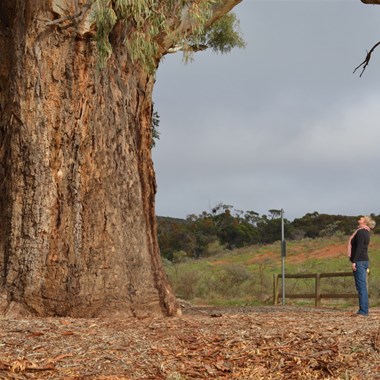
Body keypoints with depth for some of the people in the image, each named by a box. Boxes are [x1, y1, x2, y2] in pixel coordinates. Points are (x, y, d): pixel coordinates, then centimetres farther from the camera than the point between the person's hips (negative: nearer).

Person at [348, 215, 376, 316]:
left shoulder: (361, 232, -13)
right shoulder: (365, 232, 17)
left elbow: (359, 248, -21)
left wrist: (354, 261, -21)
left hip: (359, 261, -10)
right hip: (364, 261, 10)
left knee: (361, 286, -9)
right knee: (362, 286, 12)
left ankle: (363, 310, -9)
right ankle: (364, 310, 15)